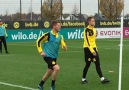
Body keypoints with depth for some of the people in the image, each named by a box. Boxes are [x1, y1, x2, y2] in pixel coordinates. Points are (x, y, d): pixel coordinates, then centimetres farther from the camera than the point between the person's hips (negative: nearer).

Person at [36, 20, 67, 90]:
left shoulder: (60, 36, 3)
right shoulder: (48, 34, -15)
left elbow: (63, 45, 7)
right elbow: (38, 41, -8)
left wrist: (64, 47, -17)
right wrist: (41, 51, -12)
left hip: (54, 56, 7)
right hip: (47, 55, -7)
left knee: (49, 72, 16)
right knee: (57, 68, -23)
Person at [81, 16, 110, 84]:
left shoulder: (94, 29, 13)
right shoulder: (87, 30, -13)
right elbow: (87, 41, -18)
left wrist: (95, 49, 17)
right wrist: (92, 50, -20)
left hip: (93, 48, 7)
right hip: (88, 48, -7)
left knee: (97, 63, 1)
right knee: (88, 64, -1)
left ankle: (102, 79, -2)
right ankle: (83, 79, 13)